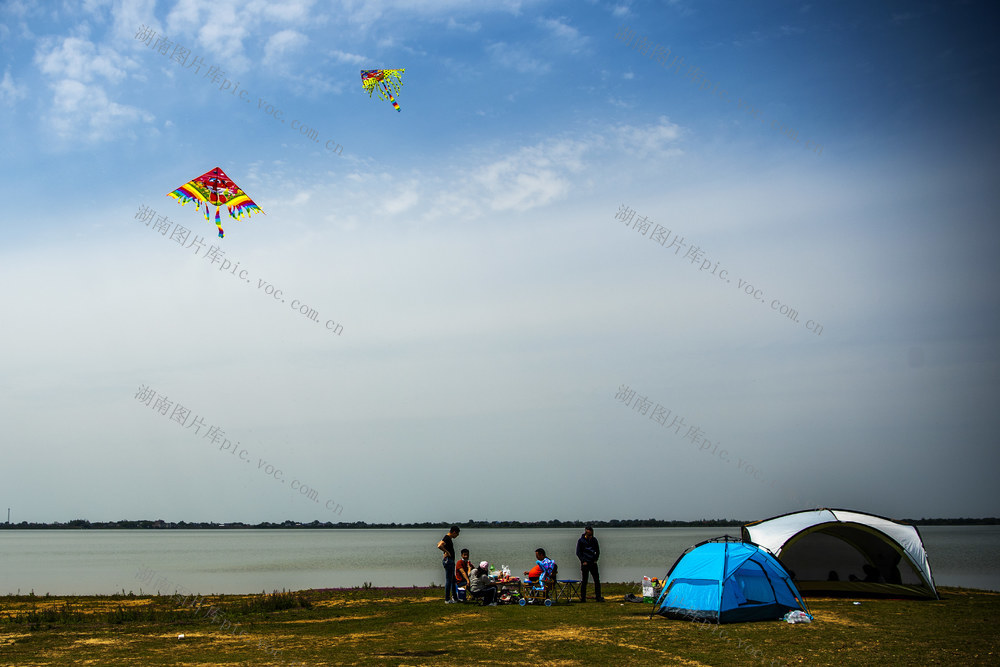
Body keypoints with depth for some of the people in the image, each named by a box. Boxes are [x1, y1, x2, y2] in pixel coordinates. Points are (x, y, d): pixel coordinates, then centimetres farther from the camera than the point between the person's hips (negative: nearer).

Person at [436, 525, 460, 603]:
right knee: (449, 580, -5)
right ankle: (447, 599, 1)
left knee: (453, 580, 17)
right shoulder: (447, 538, -18)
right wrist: (446, 552, -22)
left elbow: (439, 544, 28)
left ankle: (455, 598, 27)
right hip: (448, 561, -11)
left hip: (451, 561, 11)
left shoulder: (449, 538, 14)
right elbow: (439, 546, -34)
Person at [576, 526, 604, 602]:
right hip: (585, 563, -3)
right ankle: (583, 598, 6)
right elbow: (578, 553, -3)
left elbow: (597, 551, 16)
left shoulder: (594, 540, 5)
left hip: (593, 563, 3)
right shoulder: (581, 541, -5)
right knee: (584, 581, 0)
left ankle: (598, 597, 6)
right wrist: (583, 561, -10)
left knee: (597, 580, 0)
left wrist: (595, 559, 4)